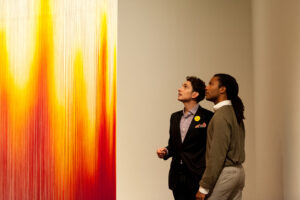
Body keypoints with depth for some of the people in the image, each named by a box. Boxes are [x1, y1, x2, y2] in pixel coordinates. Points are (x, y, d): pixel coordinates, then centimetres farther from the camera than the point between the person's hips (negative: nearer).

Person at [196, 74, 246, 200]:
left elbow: (218, 155, -19)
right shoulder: (235, 113, 13)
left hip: (224, 174, -9)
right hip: (238, 171, 9)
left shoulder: (221, 115, -15)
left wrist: (204, 187, -17)